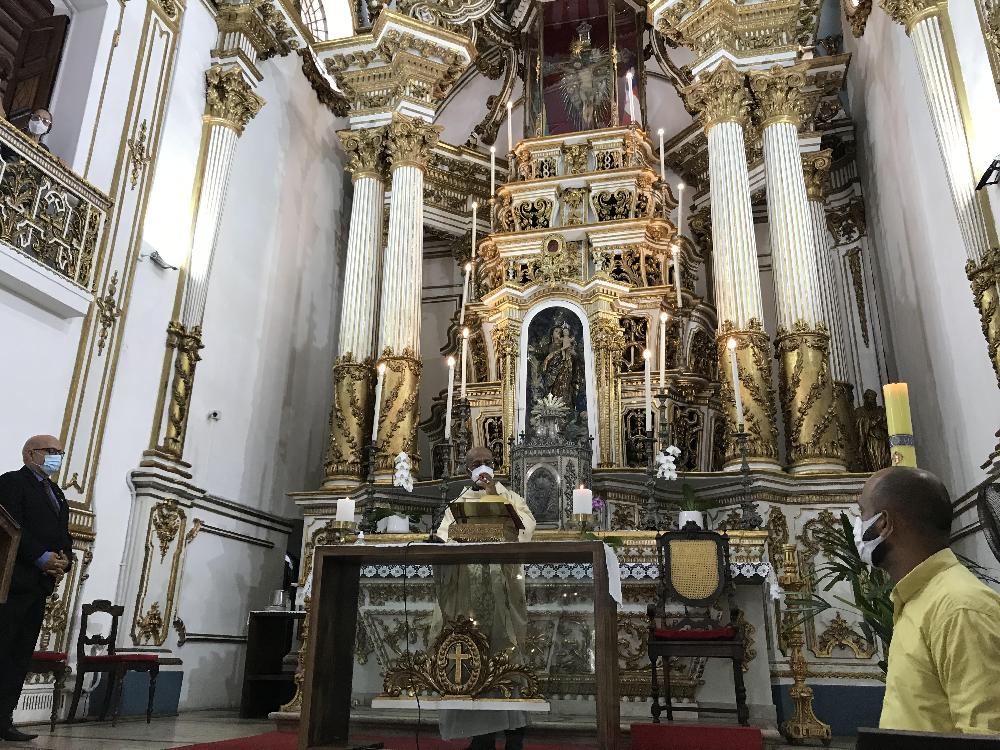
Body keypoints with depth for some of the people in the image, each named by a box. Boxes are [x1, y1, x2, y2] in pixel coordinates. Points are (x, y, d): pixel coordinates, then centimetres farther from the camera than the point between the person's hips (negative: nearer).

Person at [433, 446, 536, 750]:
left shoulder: (510, 498, 11)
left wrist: (494, 498, -8)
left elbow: (526, 525, -7)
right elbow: (444, 537, 5)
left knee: (504, 651, -5)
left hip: (501, 587, -2)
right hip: (467, 589, 2)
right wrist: (440, 544, -18)